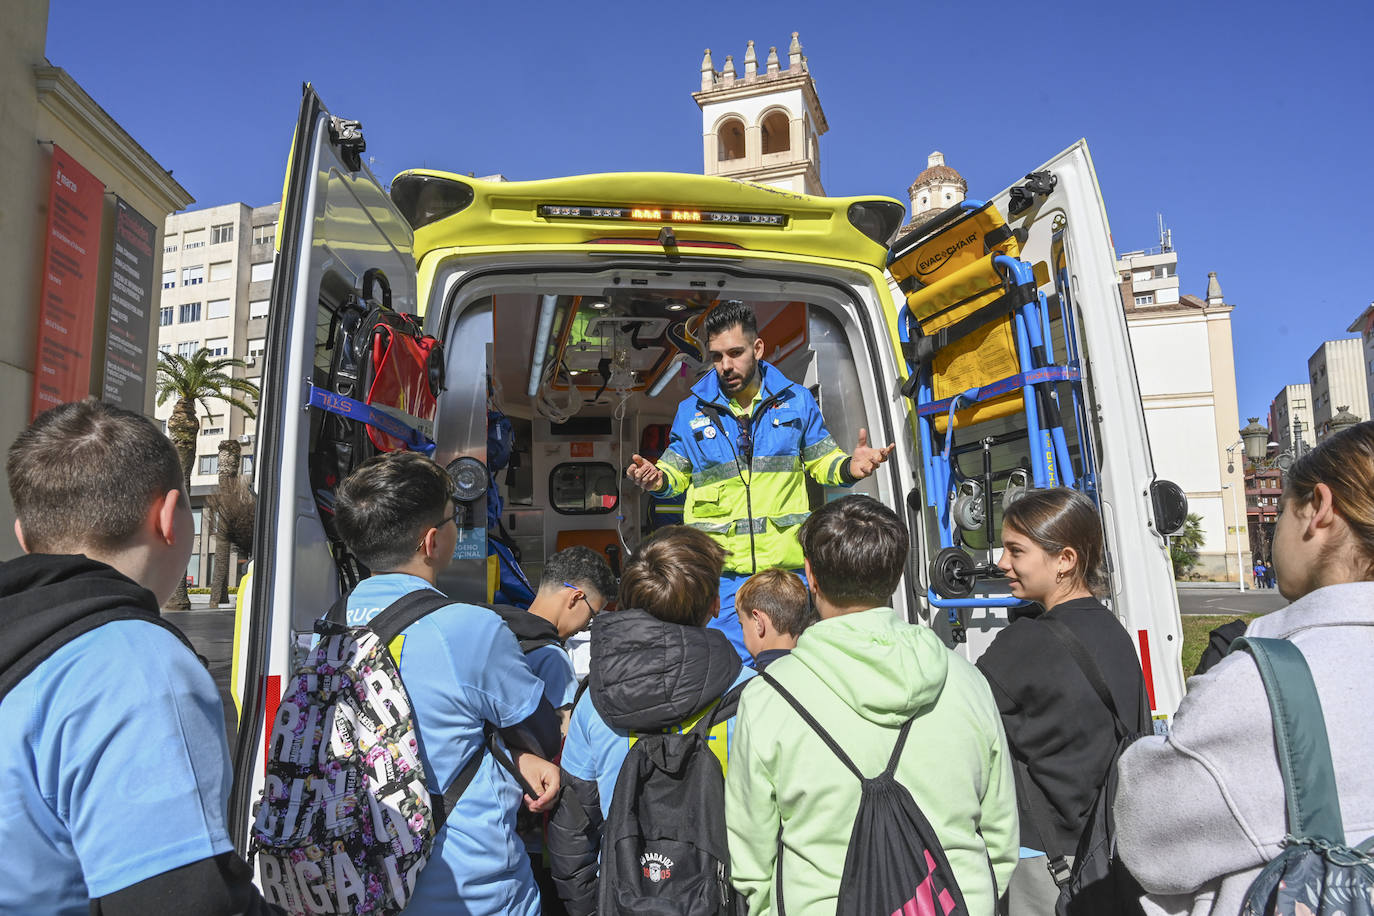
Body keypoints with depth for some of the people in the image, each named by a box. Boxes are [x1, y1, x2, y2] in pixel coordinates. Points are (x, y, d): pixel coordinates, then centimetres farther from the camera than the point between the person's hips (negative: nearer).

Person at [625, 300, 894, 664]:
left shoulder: (796, 400, 6)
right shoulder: (692, 411, 6)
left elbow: (821, 461, 13)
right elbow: (678, 472, 13)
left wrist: (850, 467, -9)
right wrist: (658, 479, -10)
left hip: (785, 565, 1)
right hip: (718, 569, 0)